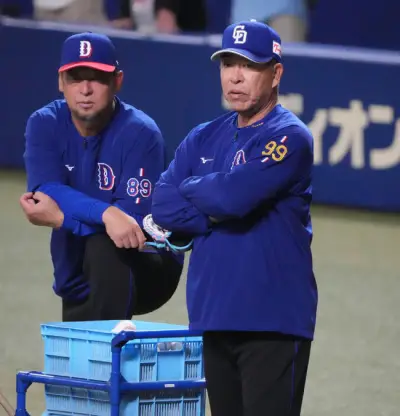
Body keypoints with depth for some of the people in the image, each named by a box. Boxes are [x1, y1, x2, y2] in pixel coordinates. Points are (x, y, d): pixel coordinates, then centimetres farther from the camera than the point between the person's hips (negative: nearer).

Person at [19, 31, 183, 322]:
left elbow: (136, 220, -25)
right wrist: (105, 213, -39)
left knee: (104, 247, -34)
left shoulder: (140, 133, -18)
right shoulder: (45, 124, -5)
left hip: (148, 272, -5)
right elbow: (46, 191, -23)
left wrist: (61, 217, -32)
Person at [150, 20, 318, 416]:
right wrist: (216, 215, -9)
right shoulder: (204, 138, 16)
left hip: (273, 321, -7)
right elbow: (162, 206, 5)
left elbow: (233, 195, -19)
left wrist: (192, 189, 1)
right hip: (212, 318, 7)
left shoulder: (289, 137, -6)